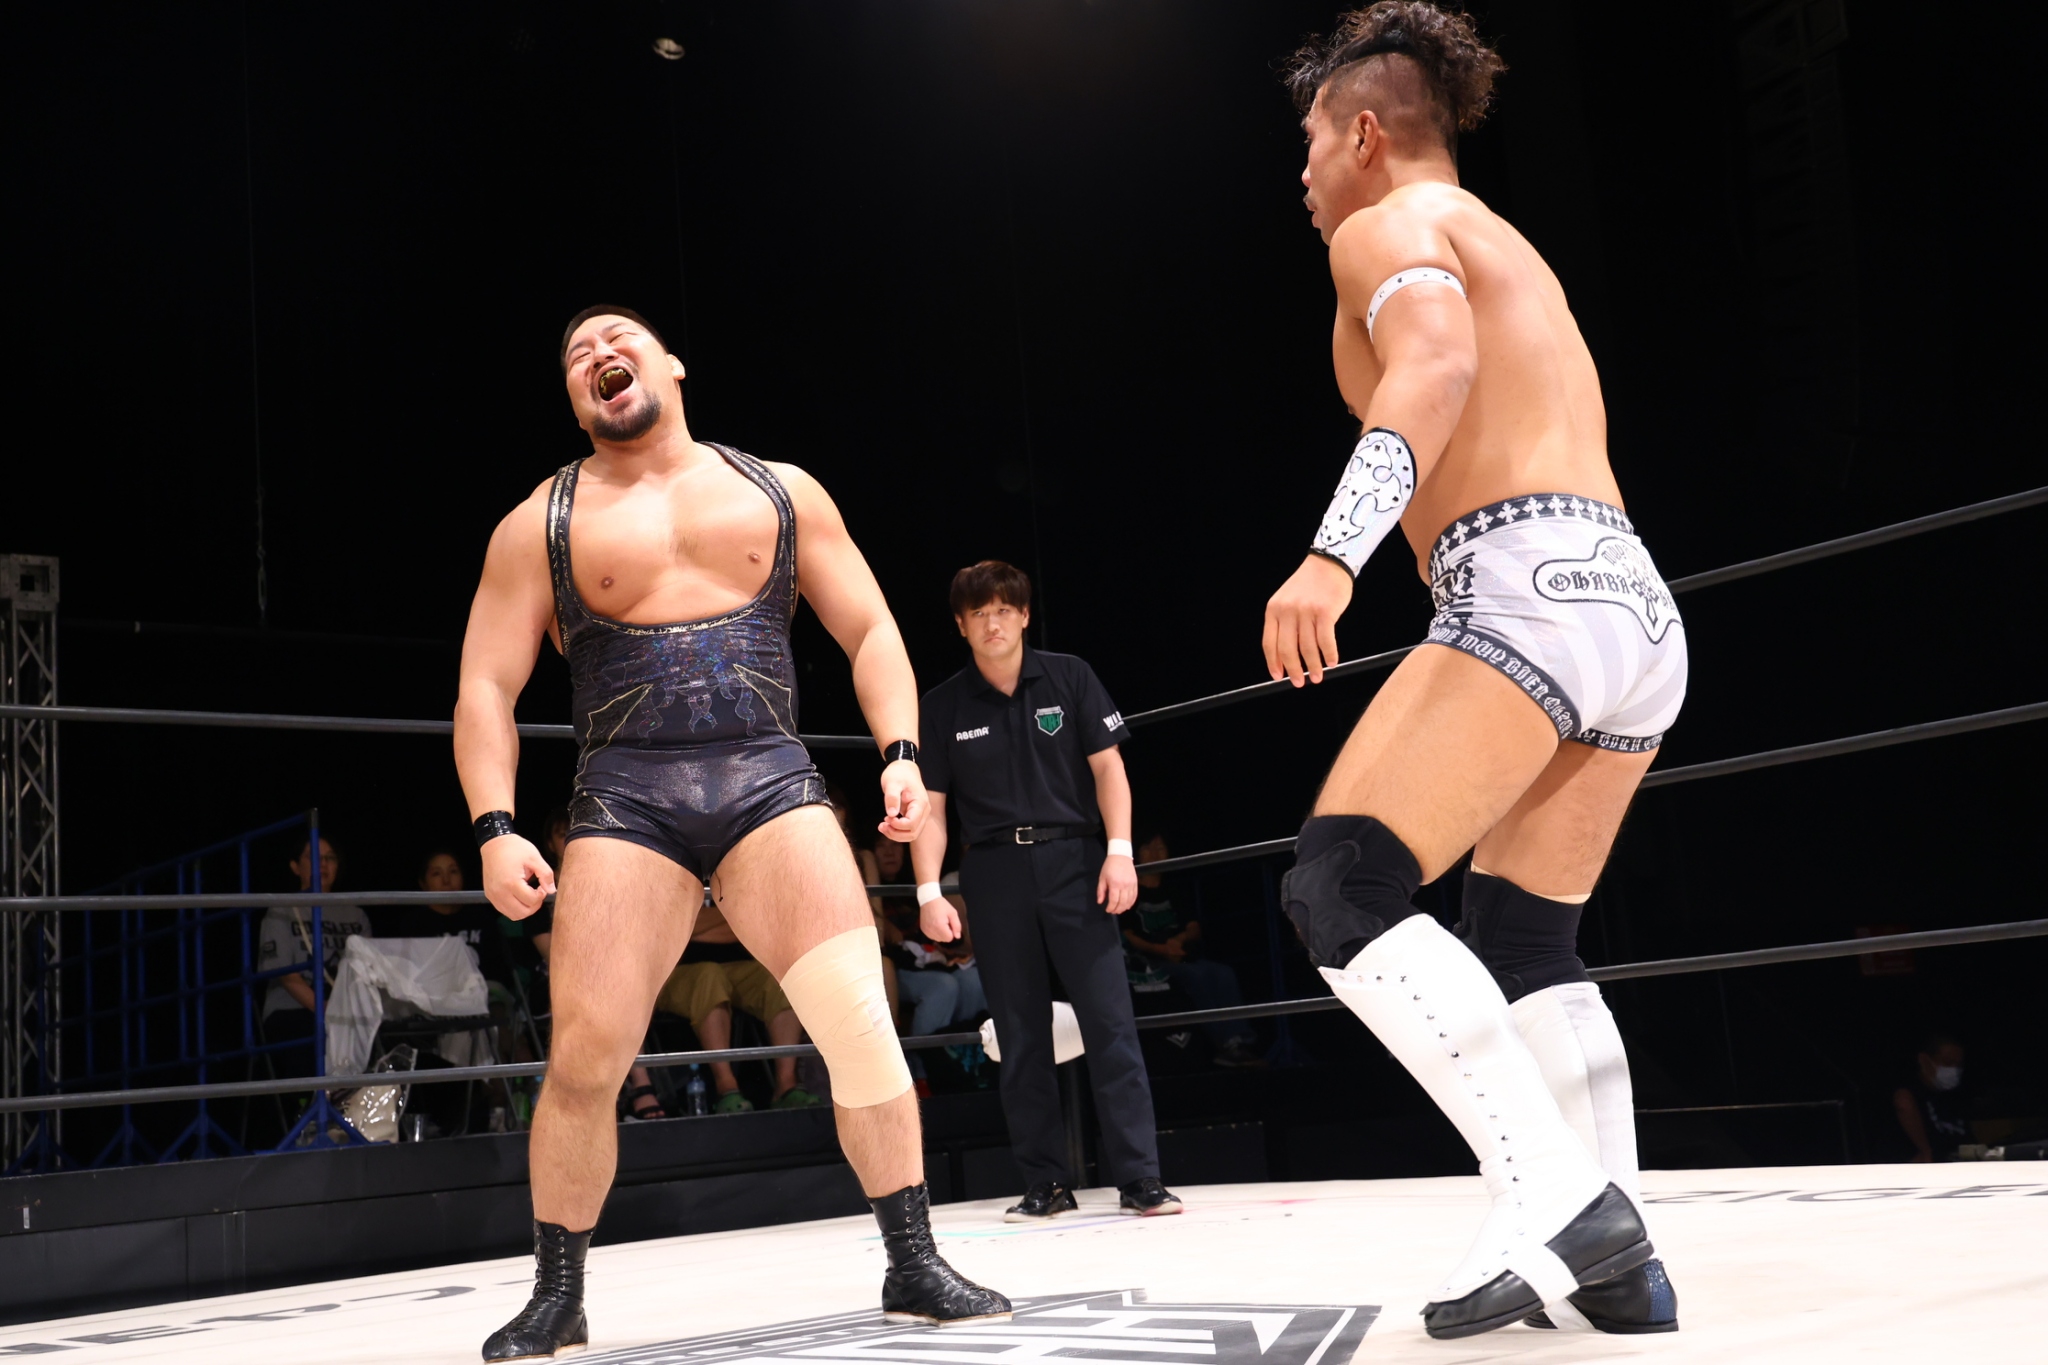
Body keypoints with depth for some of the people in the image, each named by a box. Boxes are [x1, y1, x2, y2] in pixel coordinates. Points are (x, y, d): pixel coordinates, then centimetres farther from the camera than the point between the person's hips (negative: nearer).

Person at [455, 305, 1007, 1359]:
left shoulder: (780, 489, 14)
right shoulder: (541, 524, 10)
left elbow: (869, 630, 13)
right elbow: (486, 690, 6)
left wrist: (901, 749, -3)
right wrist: (495, 829, -8)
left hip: (771, 782, 1)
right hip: (625, 797, 0)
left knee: (859, 1022, -13)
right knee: (584, 1059, -7)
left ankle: (915, 1270, 2)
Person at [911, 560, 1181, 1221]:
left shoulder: (1069, 677, 5)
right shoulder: (942, 707, 6)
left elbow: (1107, 767, 4)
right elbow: (930, 806, 7)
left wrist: (1120, 851, -7)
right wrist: (929, 892, -4)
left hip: (1074, 860, -1)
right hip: (994, 870, 1)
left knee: (1110, 1022, -6)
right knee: (1020, 1037, 4)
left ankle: (1139, 1180, -2)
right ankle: (1046, 1185, 13)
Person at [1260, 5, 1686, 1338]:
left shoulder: (1389, 225, 4)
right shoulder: (1509, 250, 32)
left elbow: (1436, 360, -17)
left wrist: (1334, 553, -29)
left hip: (1529, 586, -10)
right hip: (1638, 603, 10)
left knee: (1342, 888, -12)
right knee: (1523, 939, 14)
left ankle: (1555, 1192, -17)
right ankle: (1615, 1264, 10)